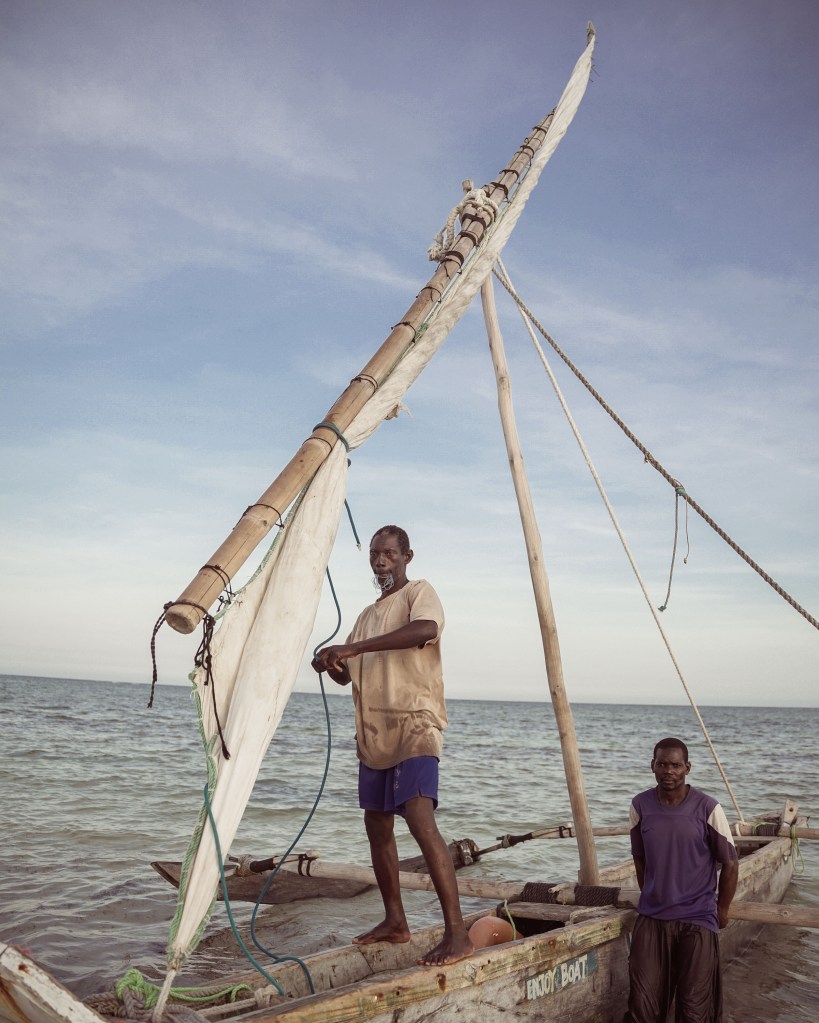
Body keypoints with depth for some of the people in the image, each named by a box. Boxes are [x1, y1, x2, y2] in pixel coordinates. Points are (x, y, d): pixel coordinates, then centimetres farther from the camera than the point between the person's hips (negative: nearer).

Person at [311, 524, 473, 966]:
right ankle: (395, 920, 25)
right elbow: (348, 674, 24)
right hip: (373, 731, 9)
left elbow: (423, 630, -25)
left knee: (421, 819, -20)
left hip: (413, 726, -8)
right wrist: (332, 662, -1)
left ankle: (456, 932, -19)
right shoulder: (368, 614, 22)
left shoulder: (419, 592, -1)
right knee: (377, 824, 12)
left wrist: (353, 648, -28)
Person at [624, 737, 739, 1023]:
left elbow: (730, 864, -1)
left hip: (697, 920, -2)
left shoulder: (707, 809, -12)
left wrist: (721, 910, 7)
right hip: (651, 918, 2)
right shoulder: (640, 806, -3)